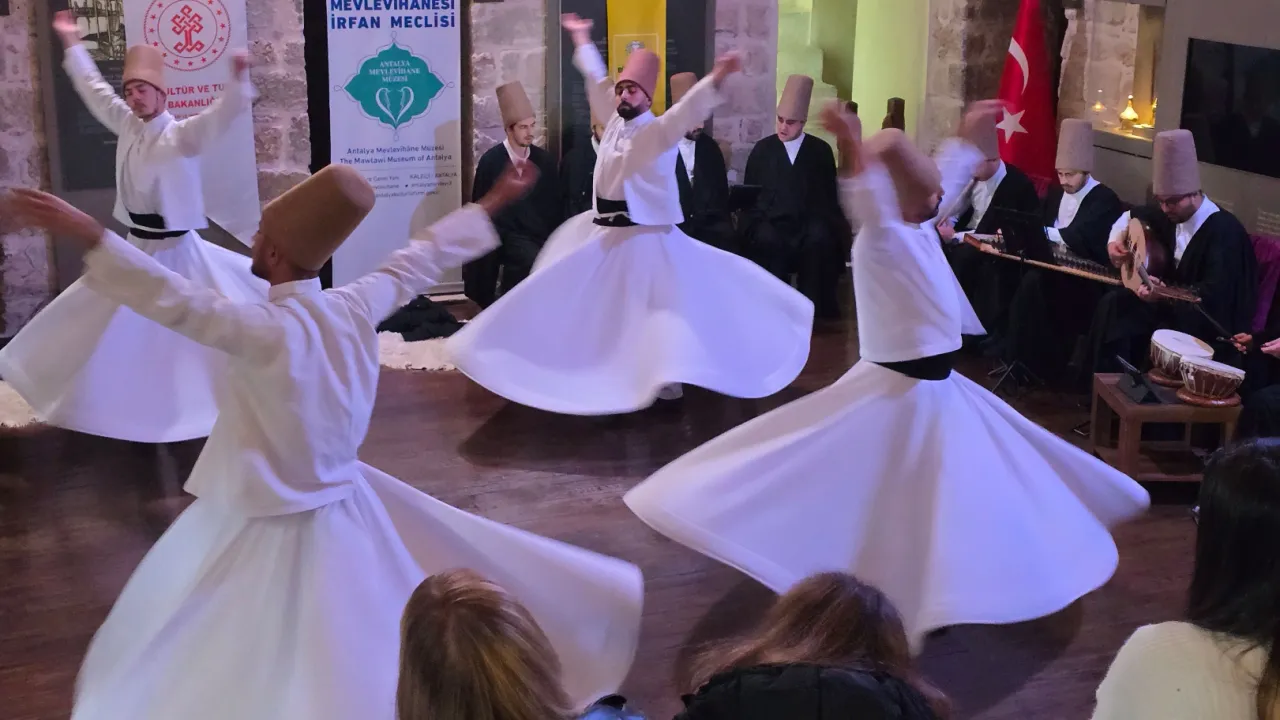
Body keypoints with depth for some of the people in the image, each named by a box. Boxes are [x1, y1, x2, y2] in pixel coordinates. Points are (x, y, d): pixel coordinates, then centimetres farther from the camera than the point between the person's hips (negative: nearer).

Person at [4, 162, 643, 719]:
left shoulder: (271, 330, -27)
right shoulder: (355, 306, -7)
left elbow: (179, 301, -34)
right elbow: (421, 259, 6)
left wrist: (90, 236, -37)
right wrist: (492, 203, 20)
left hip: (275, 527, -7)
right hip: (342, 504, 7)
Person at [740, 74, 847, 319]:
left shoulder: (821, 151, 11)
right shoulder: (762, 149, 11)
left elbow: (828, 194, 13)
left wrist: (823, 222, -4)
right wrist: (757, 223, -3)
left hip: (810, 221, 0)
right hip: (771, 221, 0)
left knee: (821, 240, -35)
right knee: (768, 240, -36)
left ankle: (813, 306, -24)